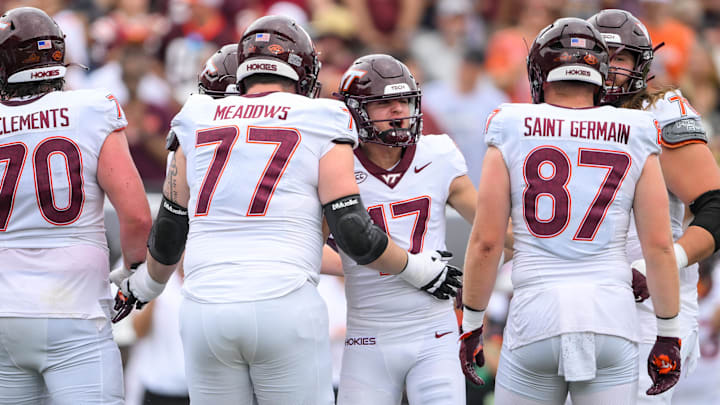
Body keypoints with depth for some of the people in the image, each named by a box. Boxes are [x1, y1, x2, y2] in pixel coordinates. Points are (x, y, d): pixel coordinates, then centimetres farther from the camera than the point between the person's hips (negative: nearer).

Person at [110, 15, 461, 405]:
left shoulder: (199, 124, 12)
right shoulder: (319, 128, 3)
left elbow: (167, 235, 17)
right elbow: (356, 236, -3)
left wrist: (145, 285, 37)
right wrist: (421, 271, 13)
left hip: (206, 312, 3)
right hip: (284, 310, -3)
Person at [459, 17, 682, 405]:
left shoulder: (511, 136, 1)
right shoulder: (635, 142, 5)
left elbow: (485, 242, -1)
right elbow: (659, 246, 2)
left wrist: (471, 327, 9)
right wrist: (668, 336, 10)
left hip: (536, 315, -1)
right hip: (610, 316, 1)